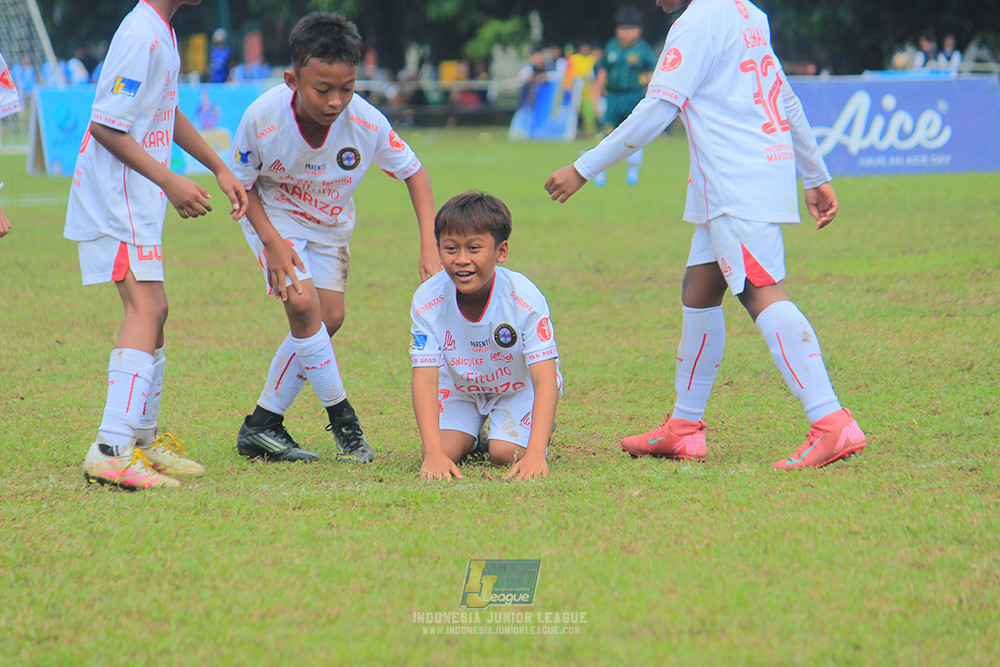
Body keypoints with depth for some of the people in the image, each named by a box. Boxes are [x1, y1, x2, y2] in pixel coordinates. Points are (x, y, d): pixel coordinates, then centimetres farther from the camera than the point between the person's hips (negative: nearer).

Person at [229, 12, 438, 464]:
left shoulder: (366, 123, -29)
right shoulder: (263, 118, -33)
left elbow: (413, 172, -13)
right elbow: (243, 184, -15)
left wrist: (429, 247, -21)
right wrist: (272, 243, -24)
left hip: (329, 222, 3)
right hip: (273, 215, -3)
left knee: (329, 319, -3)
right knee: (303, 303, -22)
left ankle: (263, 426, 7)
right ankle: (341, 418, -8)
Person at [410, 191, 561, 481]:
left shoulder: (524, 299, -33)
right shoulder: (427, 301, -26)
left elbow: (545, 378, -37)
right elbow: (424, 379, -28)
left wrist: (535, 453, -50)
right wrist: (433, 453, -42)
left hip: (518, 386, -2)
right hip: (459, 387, 2)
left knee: (505, 453, -22)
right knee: (446, 452, -17)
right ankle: (472, 434, 19)